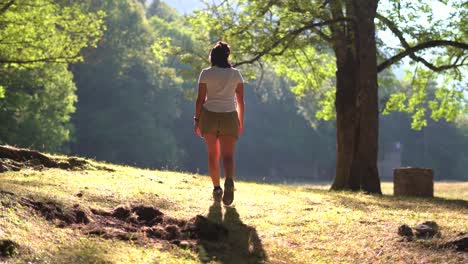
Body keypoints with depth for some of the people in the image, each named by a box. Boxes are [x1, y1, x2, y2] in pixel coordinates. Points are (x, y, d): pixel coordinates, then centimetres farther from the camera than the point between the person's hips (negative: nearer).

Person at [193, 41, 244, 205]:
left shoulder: (206, 73, 0)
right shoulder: (236, 74, 5)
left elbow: (200, 99, -4)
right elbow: (240, 100, 6)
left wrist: (196, 120, 3)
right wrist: (241, 121, 14)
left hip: (209, 116, 0)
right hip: (229, 117, 0)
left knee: (212, 155, 14)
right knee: (228, 156, -3)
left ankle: (217, 189, 12)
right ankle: (229, 180, -31)